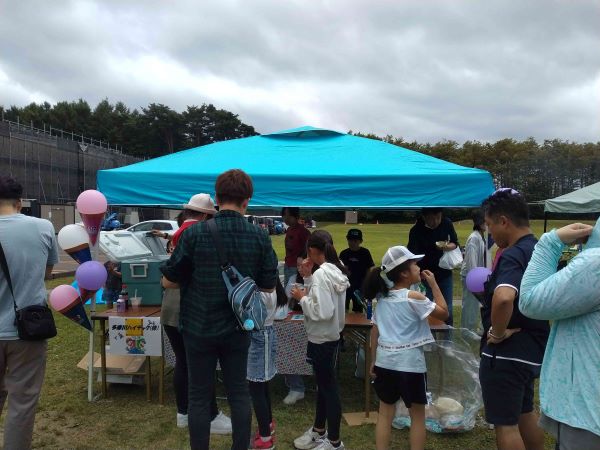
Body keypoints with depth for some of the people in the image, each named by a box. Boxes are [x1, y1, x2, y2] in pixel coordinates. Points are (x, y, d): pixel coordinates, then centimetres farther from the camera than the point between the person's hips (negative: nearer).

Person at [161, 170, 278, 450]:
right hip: (237, 328, 2)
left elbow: (168, 282, -7)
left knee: (199, 397, 12)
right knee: (239, 392, 16)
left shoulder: (194, 234, -14)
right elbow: (267, 287, -1)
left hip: (199, 328, -2)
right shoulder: (260, 238, -8)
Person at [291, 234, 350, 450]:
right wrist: (307, 278, 3)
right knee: (323, 384, 21)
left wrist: (302, 298, -15)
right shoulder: (336, 270, 4)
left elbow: (322, 311, -29)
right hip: (330, 336, 10)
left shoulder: (321, 273, -24)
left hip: (322, 339, -10)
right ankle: (319, 430, 38)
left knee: (329, 387, 4)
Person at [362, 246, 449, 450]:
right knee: (417, 414, 12)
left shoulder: (382, 297, 5)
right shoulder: (414, 297, -13)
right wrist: (433, 283, -2)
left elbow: (375, 330, 7)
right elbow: (444, 313, -5)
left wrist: (373, 360, 15)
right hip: (410, 362, -5)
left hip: (385, 361, 6)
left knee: (385, 412, 15)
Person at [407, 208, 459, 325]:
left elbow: (455, 243, 4)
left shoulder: (447, 223, -9)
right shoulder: (416, 231, -20)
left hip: (445, 274, 3)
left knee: (447, 311, 11)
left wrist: (448, 247, -20)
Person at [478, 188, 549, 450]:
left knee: (505, 423, 6)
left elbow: (503, 298, -42)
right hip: (532, 350, 9)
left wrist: (497, 332, -25)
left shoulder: (513, 255, -23)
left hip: (507, 353, -9)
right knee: (525, 413, 25)